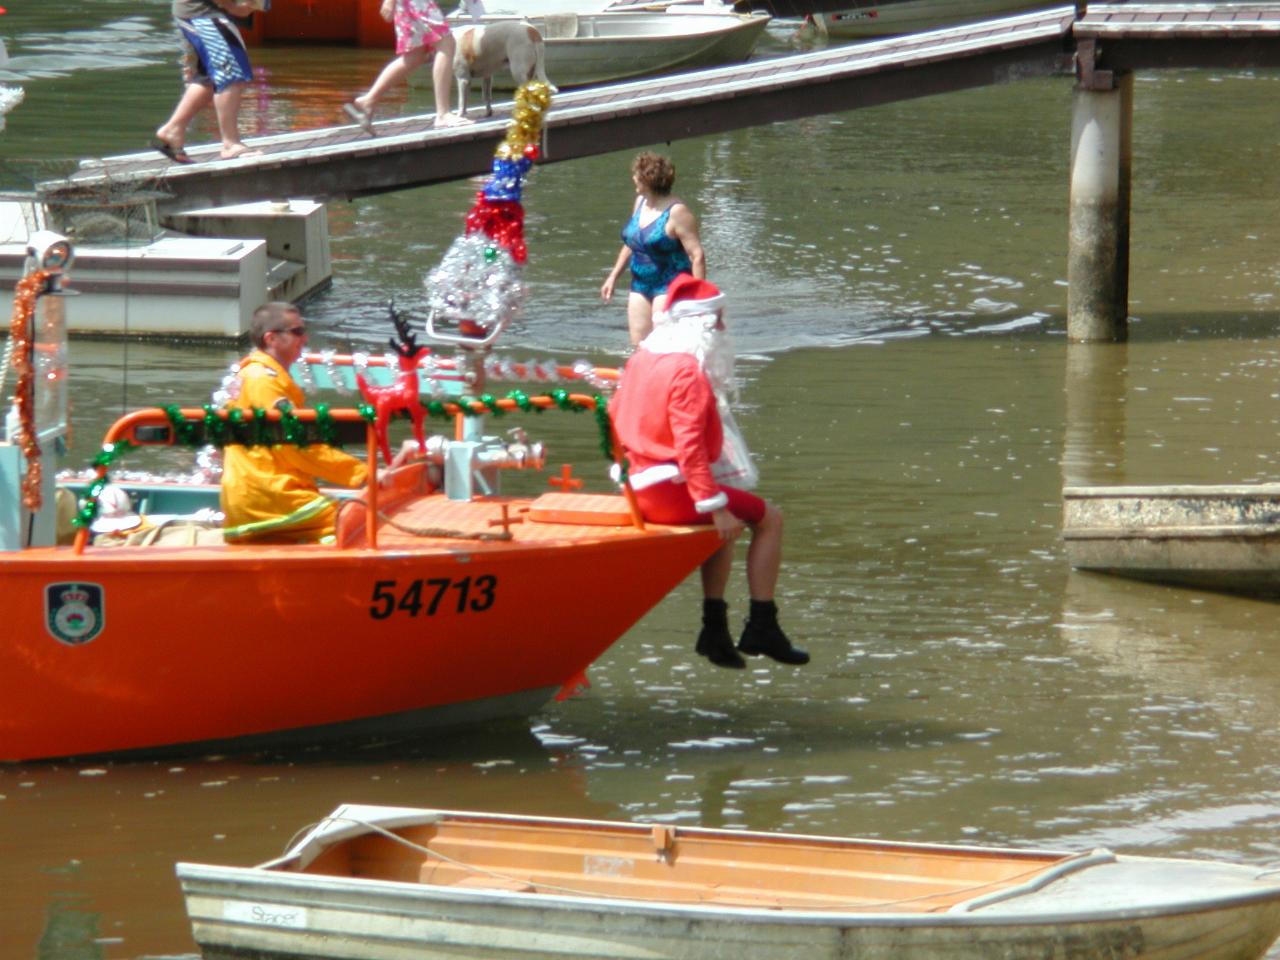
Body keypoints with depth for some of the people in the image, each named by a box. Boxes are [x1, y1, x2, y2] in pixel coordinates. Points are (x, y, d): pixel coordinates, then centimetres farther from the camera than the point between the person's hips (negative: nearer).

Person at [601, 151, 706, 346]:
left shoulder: (676, 212, -17)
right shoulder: (640, 202, 9)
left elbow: (697, 255, -19)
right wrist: (613, 277, 23)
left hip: (668, 286, -8)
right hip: (640, 286, 8)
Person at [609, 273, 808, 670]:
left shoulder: (643, 358, 12)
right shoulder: (687, 370, -18)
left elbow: (616, 415, 21)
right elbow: (690, 445, -24)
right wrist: (714, 505, -23)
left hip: (643, 485, 10)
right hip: (673, 491, -10)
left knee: (725, 526, 31)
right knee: (769, 518, 2)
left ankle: (715, 630, 25)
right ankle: (762, 628, 1)